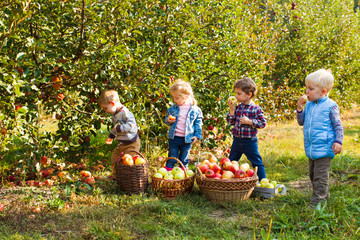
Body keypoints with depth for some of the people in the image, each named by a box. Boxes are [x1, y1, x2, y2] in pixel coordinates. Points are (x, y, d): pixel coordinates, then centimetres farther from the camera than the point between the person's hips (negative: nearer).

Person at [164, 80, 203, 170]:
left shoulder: (195, 110, -4)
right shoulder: (172, 108, 1)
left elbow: (198, 123, 6)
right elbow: (167, 118, 14)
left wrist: (197, 135, 0)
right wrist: (168, 120, -9)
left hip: (187, 139, -1)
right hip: (174, 138, 1)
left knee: (184, 159, 11)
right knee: (172, 158, 4)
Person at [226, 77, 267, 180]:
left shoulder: (255, 109, -11)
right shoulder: (237, 107, 5)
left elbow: (263, 122, -13)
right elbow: (230, 121, 4)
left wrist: (249, 121, -20)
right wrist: (232, 109, -6)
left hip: (249, 142, -5)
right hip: (237, 140, 5)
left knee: (257, 162, 3)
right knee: (231, 161, 16)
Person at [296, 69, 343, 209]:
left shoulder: (330, 106, -10)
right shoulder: (308, 105, 8)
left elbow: (338, 126, -6)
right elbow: (301, 122, 13)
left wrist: (338, 141, -15)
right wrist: (299, 108, 0)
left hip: (323, 148, -7)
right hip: (311, 149, 8)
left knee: (320, 176, -5)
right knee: (313, 174, 18)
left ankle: (317, 201, 1)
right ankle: (324, 194, 35)